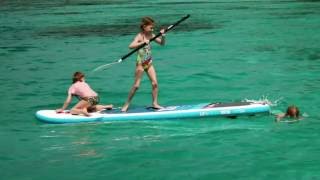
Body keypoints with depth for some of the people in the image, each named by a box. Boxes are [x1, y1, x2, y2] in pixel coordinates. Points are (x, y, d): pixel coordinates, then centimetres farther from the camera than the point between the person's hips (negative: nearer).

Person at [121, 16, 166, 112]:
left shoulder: (151, 35, 3)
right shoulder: (139, 36, -15)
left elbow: (162, 43, 10)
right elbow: (131, 46, -31)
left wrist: (162, 36, -8)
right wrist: (142, 42, -39)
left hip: (149, 63, 6)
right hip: (141, 63, -6)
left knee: (155, 83, -1)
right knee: (136, 85, -2)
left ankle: (155, 103, 10)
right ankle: (127, 104, 9)